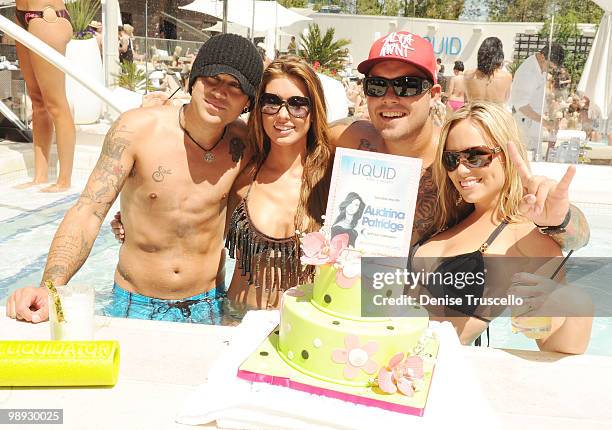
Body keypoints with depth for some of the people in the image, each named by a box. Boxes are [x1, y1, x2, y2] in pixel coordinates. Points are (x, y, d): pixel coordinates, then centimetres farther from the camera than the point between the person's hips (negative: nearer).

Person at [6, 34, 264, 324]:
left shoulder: (244, 144, -11)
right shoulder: (136, 129, -18)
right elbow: (87, 213, -23)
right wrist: (50, 289, -36)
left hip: (208, 308, 2)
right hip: (134, 307, -1)